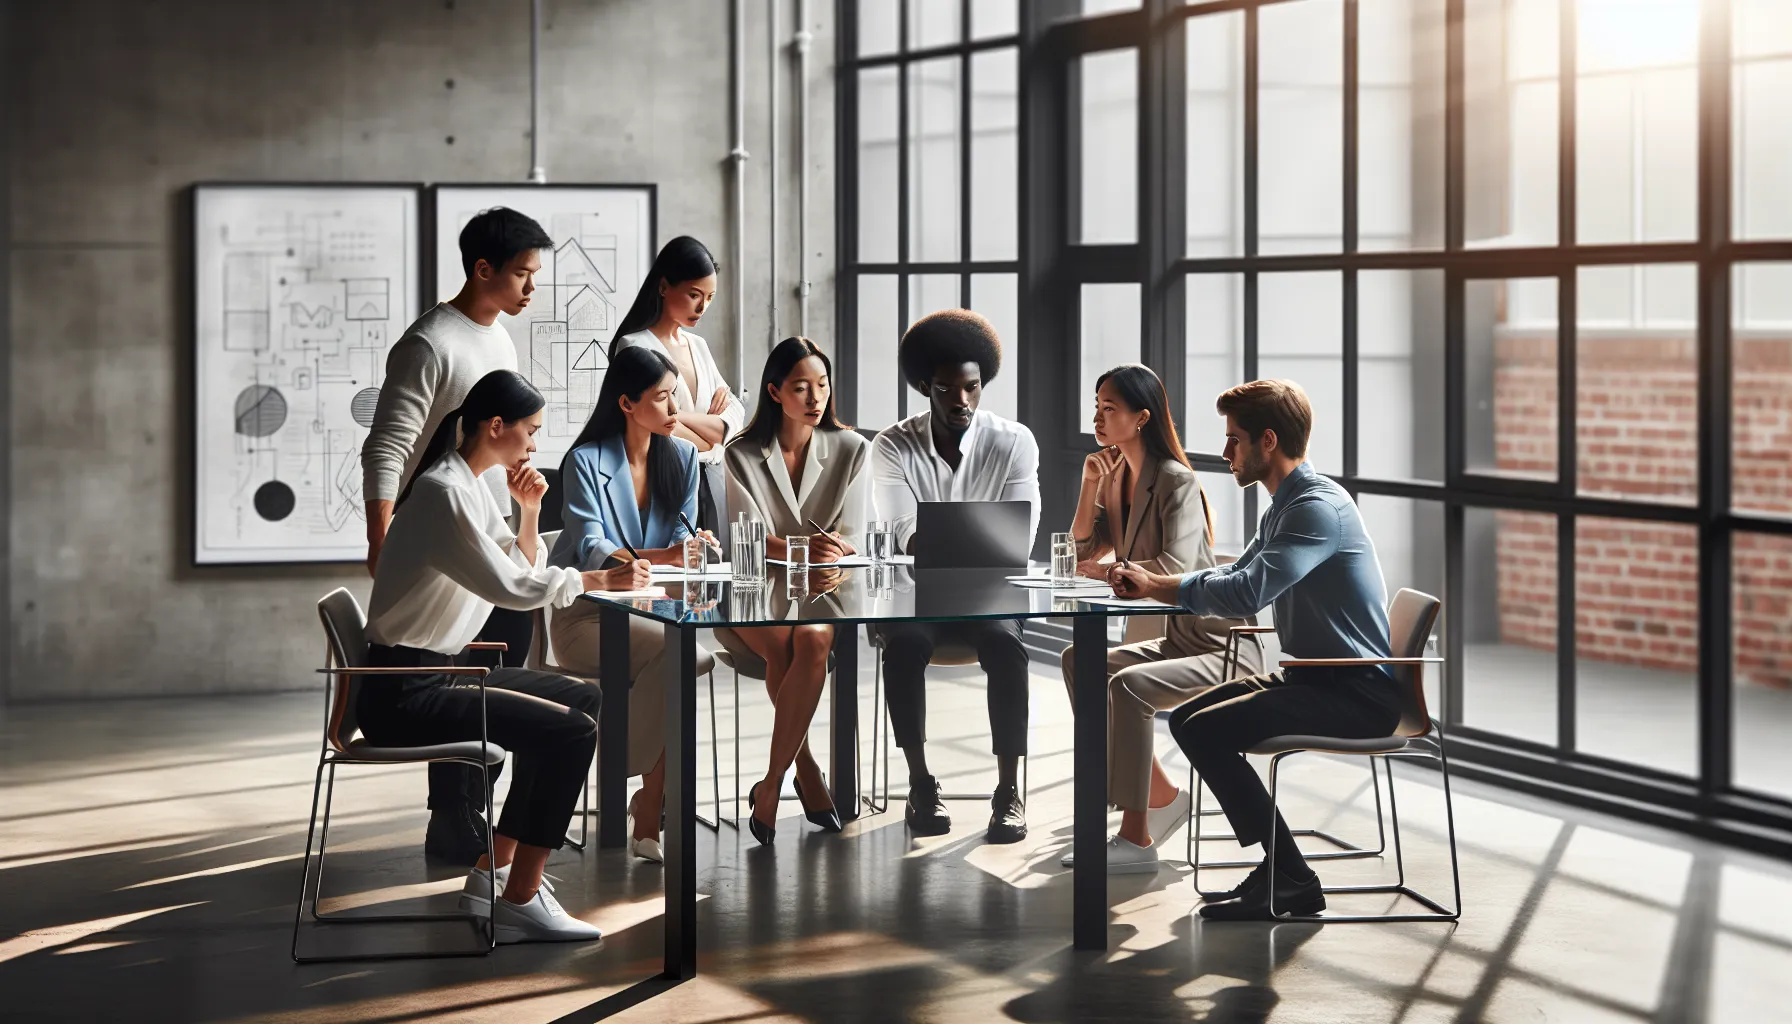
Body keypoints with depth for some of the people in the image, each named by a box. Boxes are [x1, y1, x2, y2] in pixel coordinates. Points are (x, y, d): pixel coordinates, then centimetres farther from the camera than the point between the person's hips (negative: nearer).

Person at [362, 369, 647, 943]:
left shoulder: (473, 486, 13)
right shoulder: (443, 492, -18)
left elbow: (523, 571, 18)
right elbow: (508, 587, -23)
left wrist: (529, 511, 3)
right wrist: (598, 580, -14)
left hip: (436, 675, 11)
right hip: (402, 695, -11)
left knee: (582, 699, 18)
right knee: (572, 731, -18)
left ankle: (492, 872, 17)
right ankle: (519, 902, -9)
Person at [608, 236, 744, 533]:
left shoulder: (698, 346, 17)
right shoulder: (635, 347, -5)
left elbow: (735, 415, 9)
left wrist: (683, 416, -8)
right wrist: (710, 435, -1)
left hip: (711, 483, 7)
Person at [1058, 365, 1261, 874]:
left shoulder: (1176, 483, -17)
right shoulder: (1120, 479, 11)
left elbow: (1176, 567, -30)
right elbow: (1083, 553, 11)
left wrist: (1109, 571, -23)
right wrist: (1090, 485, 1)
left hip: (1222, 646, -10)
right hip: (1178, 639, 10)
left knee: (1128, 684, -29)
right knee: (1079, 661, 4)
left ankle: (1136, 839, -24)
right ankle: (1160, 796, 7)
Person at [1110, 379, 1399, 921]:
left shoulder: (1318, 507, -18)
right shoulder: (1286, 506, 16)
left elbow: (1247, 592, -28)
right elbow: (1239, 575, 21)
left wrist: (1155, 586, -13)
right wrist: (1149, 582, 4)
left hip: (1359, 693, -11)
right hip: (1316, 678, 11)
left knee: (1206, 732, -20)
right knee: (1186, 719, 11)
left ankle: (1290, 879, -11)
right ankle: (1276, 869, 9)